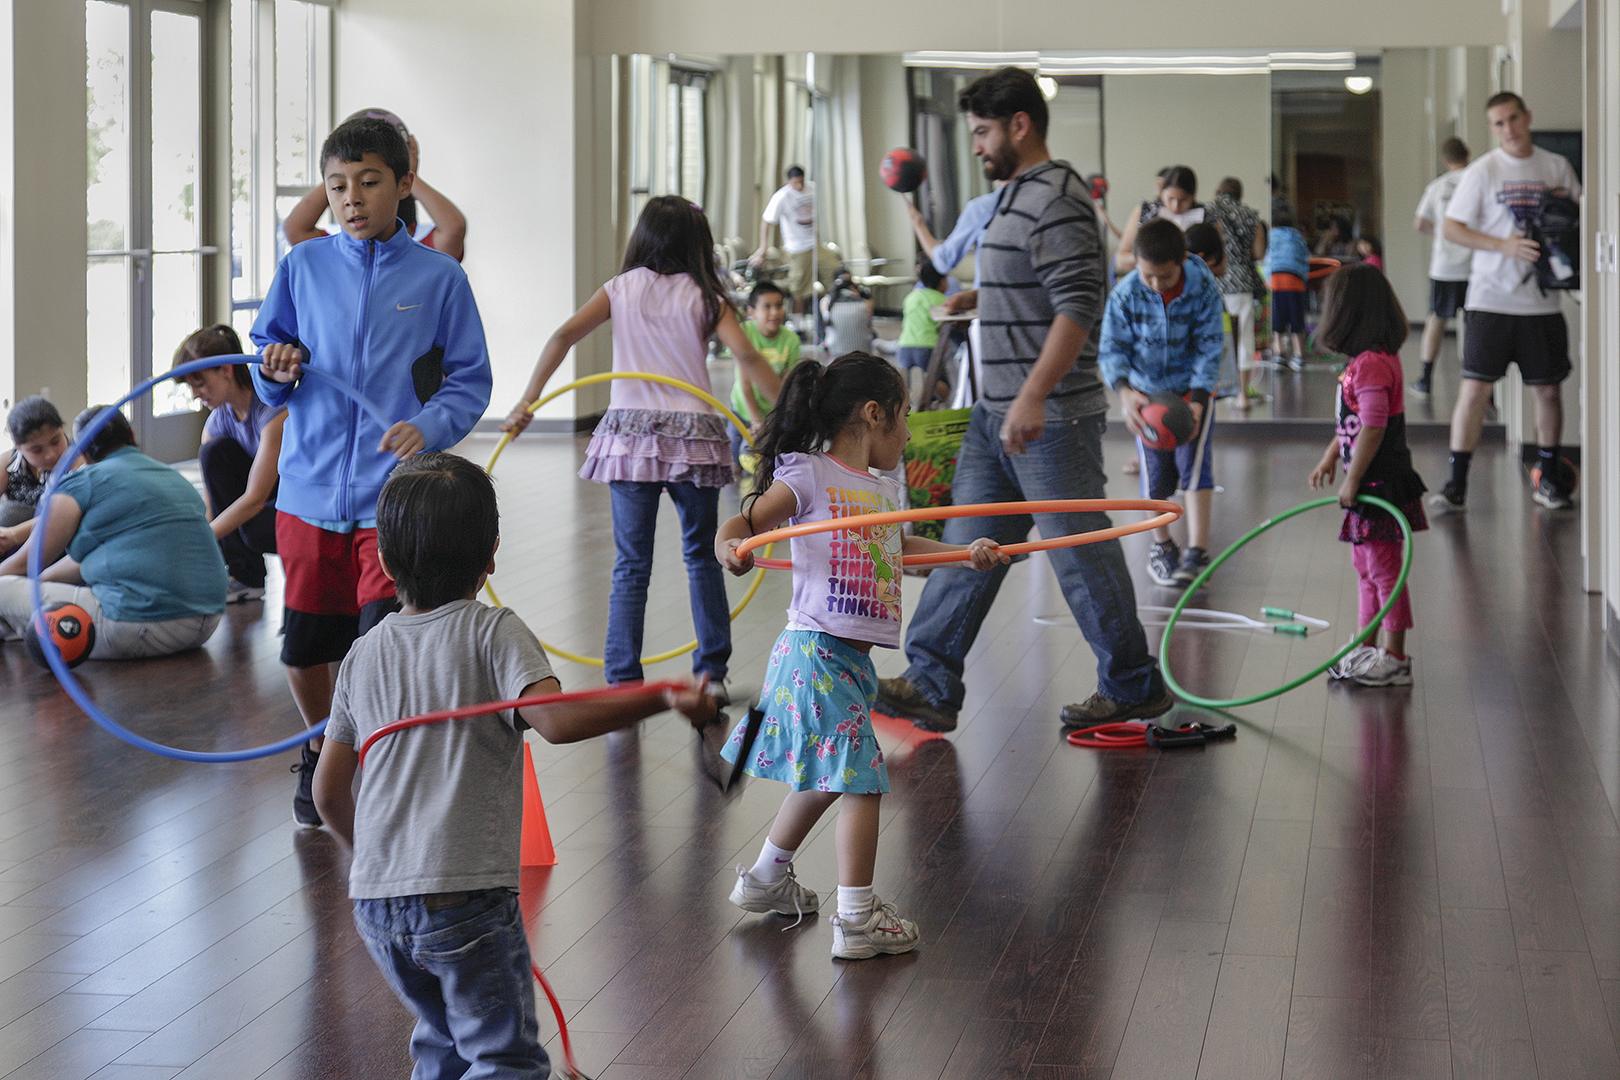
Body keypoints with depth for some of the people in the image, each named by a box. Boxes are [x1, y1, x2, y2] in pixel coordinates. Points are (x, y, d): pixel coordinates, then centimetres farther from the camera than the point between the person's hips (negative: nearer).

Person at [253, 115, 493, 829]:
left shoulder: (439, 277, -1)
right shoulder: (303, 268, 6)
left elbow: (470, 381, 1)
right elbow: (269, 387, 13)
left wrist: (430, 426, -17)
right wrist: (277, 371, -10)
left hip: (397, 495, -3)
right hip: (309, 491, 3)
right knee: (304, 648, 11)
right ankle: (321, 756, 38)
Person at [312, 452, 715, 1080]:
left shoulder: (363, 655, 12)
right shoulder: (492, 633, -4)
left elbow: (328, 793, 15)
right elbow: (559, 719, -22)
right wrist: (664, 698, -24)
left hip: (375, 902, 6)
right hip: (465, 895, -6)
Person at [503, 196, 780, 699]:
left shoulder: (621, 290, 6)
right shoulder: (704, 297, 4)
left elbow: (564, 335, -6)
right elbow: (747, 357, -7)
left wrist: (528, 400, -6)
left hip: (630, 435, 0)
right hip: (693, 435, 0)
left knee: (631, 566, 4)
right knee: (701, 557, 15)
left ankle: (623, 678, 0)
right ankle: (711, 672, 16)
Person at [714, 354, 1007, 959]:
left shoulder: (885, 489, 15)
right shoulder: (809, 476, -10)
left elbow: (898, 548, 33)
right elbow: (743, 523, -12)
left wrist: (964, 553, 28)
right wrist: (730, 549, -33)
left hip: (852, 658, 9)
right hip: (817, 651, -9)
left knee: (827, 774, 21)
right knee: (859, 777, -9)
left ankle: (766, 878, 38)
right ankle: (856, 918, -5)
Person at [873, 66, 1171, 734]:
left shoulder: (1057, 201, -17)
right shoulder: (1018, 195, 14)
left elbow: (1079, 307, -26)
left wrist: (1033, 396, -31)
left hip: (1051, 420, -10)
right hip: (997, 414, 10)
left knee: (1081, 553, 0)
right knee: (968, 544, 8)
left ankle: (1134, 689, 14)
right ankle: (931, 685, 10)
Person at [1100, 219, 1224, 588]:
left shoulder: (1203, 287, -20)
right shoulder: (1125, 294, -20)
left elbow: (1209, 346, -15)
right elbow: (1112, 348, -16)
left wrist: (1197, 401, -25)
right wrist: (1125, 391, -35)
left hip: (1193, 389, -1)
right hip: (1147, 392, 1)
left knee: (1194, 463, -12)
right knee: (1155, 473, 3)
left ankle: (1197, 550, -9)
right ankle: (1161, 546, 23)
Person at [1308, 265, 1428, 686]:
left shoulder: (1371, 364, -22)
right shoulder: (1376, 357, 11)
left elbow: (1373, 428, -26)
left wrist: (1352, 480, -21)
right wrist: (1330, 457, 26)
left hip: (1379, 484, -11)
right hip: (1372, 483, 11)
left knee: (1384, 569, -3)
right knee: (1366, 566, 19)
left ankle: (1394, 657, 5)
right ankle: (1368, 648, 29)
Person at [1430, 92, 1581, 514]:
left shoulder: (1557, 167, 7)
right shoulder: (1483, 170, -2)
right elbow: (1452, 227, -6)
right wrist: (1505, 246, -17)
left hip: (1542, 301, 3)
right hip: (1491, 300, -3)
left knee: (1549, 389, 8)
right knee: (1474, 388, -6)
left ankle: (1548, 480, 22)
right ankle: (1456, 486, -2)